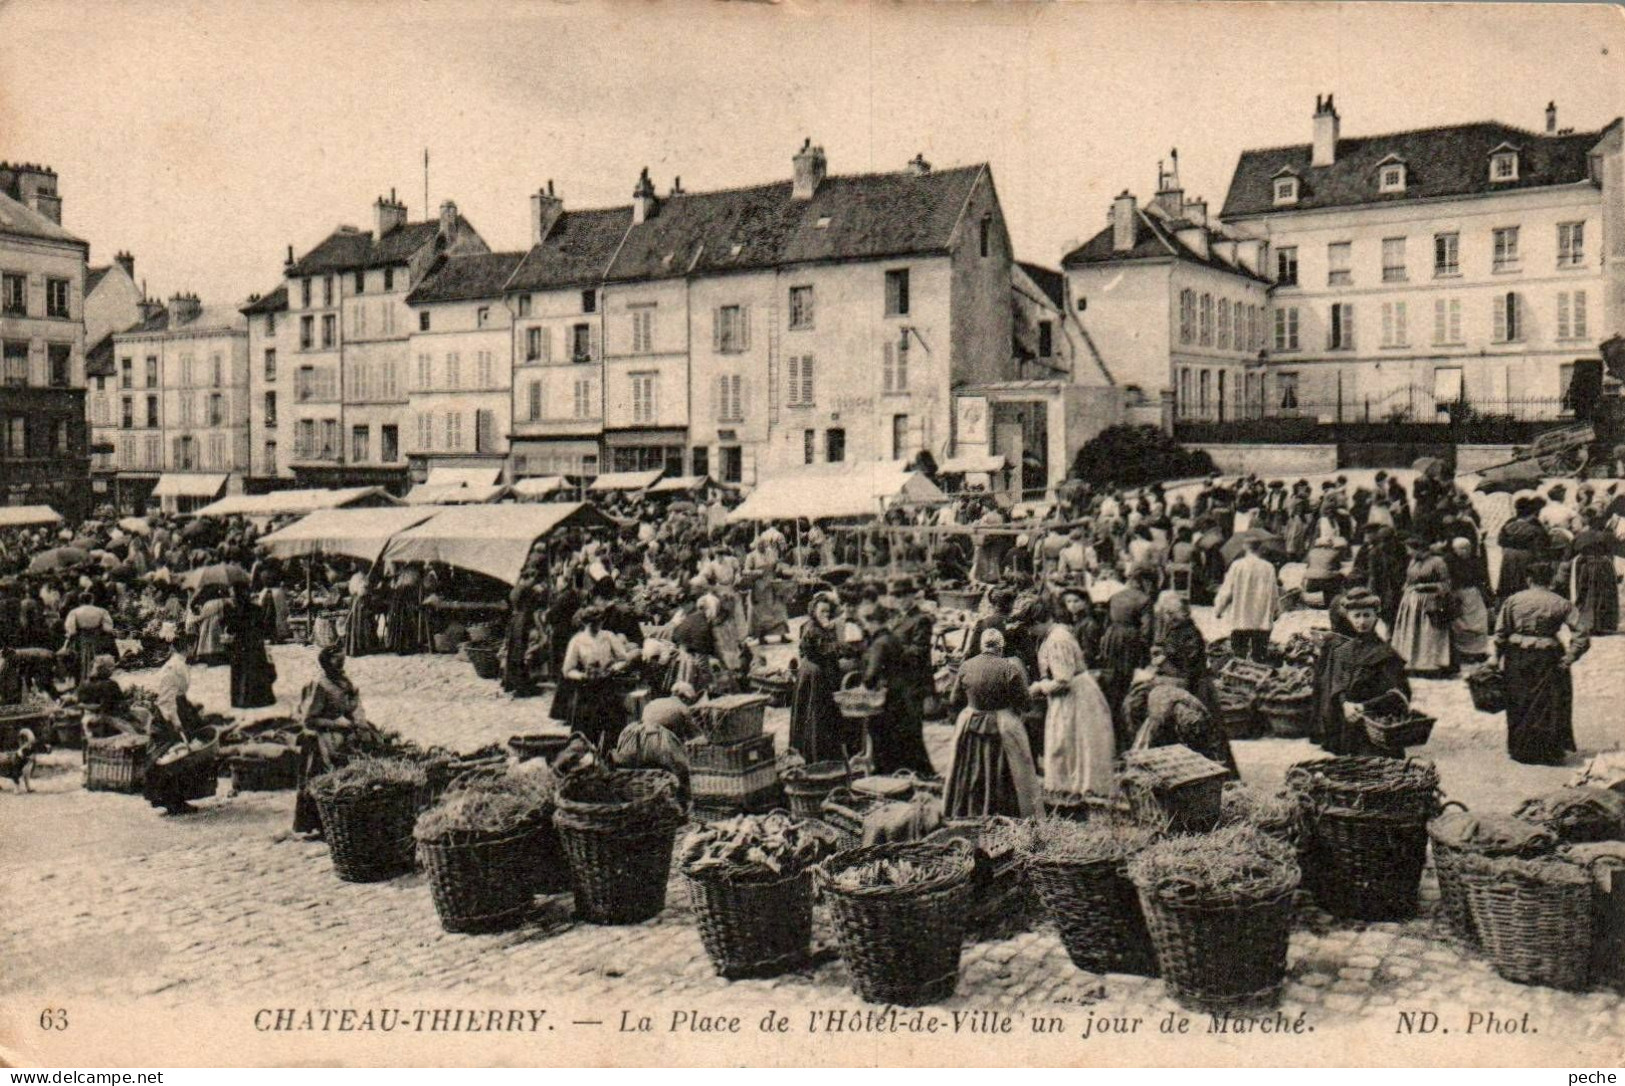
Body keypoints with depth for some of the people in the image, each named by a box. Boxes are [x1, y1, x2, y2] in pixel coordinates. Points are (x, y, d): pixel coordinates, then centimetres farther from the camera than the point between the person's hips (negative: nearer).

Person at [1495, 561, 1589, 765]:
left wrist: (1499, 659, 5)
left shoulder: (1513, 600, -1)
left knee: (1519, 705, 14)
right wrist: (1568, 659, -6)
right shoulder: (1561, 604, -2)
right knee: (1548, 707, 11)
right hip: (1547, 660, -1)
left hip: (1517, 659, 1)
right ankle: (1550, 752, 17)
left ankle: (1520, 750, 22)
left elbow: (1500, 634, -2)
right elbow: (1581, 635, -9)